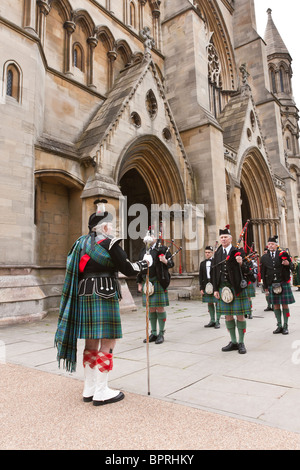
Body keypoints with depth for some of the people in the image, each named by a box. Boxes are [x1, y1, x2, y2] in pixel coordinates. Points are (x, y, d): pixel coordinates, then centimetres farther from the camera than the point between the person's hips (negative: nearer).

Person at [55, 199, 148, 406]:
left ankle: (89, 388, 25)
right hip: (103, 296, -8)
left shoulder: (81, 242, 13)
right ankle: (101, 392, 7)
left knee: (91, 342, 15)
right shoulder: (109, 243, -10)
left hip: (83, 296, 9)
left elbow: (74, 269, 16)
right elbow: (128, 269, -9)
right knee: (108, 343, 0)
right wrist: (143, 265, 8)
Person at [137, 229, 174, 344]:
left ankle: (161, 334, 10)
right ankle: (153, 333, 21)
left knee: (160, 308, -1)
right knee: (151, 309, 11)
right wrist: (139, 283, 17)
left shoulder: (162, 249, -1)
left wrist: (165, 261, -23)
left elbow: (171, 263, -1)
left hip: (158, 282, -5)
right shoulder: (143, 251, 15)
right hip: (147, 282, 5)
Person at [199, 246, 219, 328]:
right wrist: (201, 288, 5)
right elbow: (200, 277, 11)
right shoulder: (202, 263, 12)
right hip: (206, 286, 4)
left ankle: (217, 321, 9)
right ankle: (212, 320, 20)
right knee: (209, 303, 10)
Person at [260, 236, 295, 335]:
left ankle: (285, 326, 13)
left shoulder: (283, 254, 3)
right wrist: (265, 286, 9)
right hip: (271, 285, 2)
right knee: (275, 305, 6)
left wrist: (288, 264, -19)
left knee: (285, 304, 3)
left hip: (283, 283, -2)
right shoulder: (264, 258, 8)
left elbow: (292, 267, 4)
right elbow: (263, 273, 11)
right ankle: (279, 325, 16)